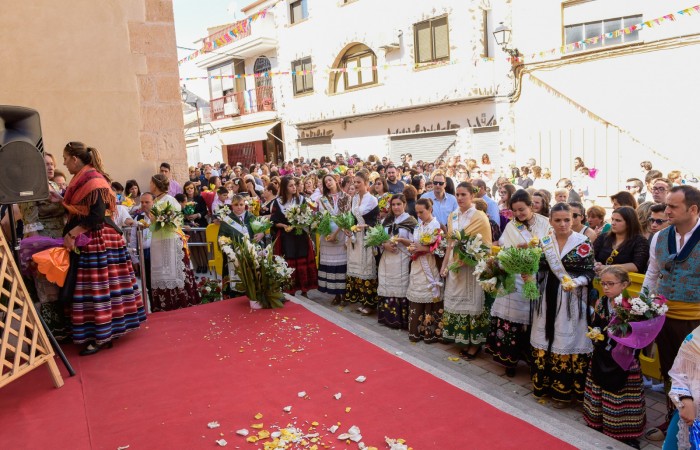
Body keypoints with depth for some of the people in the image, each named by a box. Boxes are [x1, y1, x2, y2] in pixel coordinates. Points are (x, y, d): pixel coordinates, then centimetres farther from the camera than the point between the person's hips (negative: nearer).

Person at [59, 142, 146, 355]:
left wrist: (73, 234, -19)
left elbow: (97, 215, -21)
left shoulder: (93, 180, -15)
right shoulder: (82, 179, 14)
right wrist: (59, 200, 15)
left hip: (96, 239, -9)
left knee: (97, 287, -4)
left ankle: (102, 337, 4)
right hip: (87, 240, 9)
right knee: (98, 287, 11)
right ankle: (108, 330, 18)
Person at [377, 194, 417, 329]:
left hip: (402, 262, -5)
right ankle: (387, 317, 18)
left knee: (400, 289, -4)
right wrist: (385, 245, -6)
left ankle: (401, 319, 5)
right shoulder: (386, 221, 14)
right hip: (387, 260, 5)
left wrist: (401, 240, -20)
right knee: (387, 288, 7)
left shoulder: (411, 221, -2)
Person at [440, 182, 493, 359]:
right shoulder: (452, 216, 9)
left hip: (472, 267, -5)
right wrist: (444, 265, 8)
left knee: (472, 302, 1)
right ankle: (462, 340, 23)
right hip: (454, 266, 6)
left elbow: (486, 246, -8)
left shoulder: (480, 217, -8)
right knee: (456, 301, 10)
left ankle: (475, 343, 13)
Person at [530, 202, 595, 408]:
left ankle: (563, 390, 15)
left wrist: (575, 282, -24)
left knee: (567, 342, 0)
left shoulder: (583, 243, -6)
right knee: (545, 339, 10)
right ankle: (544, 385, 25)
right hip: (547, 299, 4)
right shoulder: (544, 241, 6)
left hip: (571, 301, -4)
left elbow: (590, 273, -7)